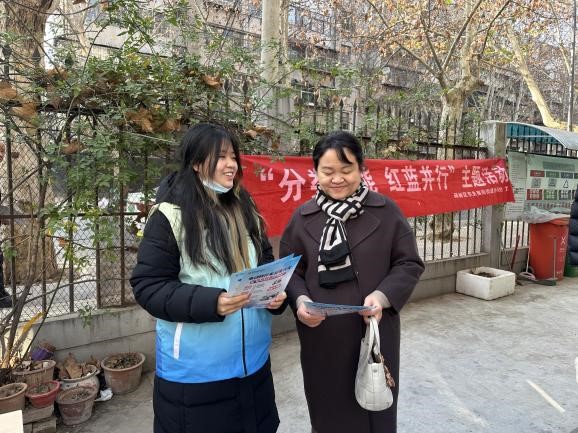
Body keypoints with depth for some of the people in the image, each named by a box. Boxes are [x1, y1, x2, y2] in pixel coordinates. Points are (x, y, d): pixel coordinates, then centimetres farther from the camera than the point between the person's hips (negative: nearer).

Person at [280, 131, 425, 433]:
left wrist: (383, 295, -17)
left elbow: (410, 264, -1)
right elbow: (288, 270, 4)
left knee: (375, 407, 18)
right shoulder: (303, 217, 0)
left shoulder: (386, 211, -3)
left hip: (376, 332, 0)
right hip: (321, 336, 1)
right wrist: (300, 300, -16)